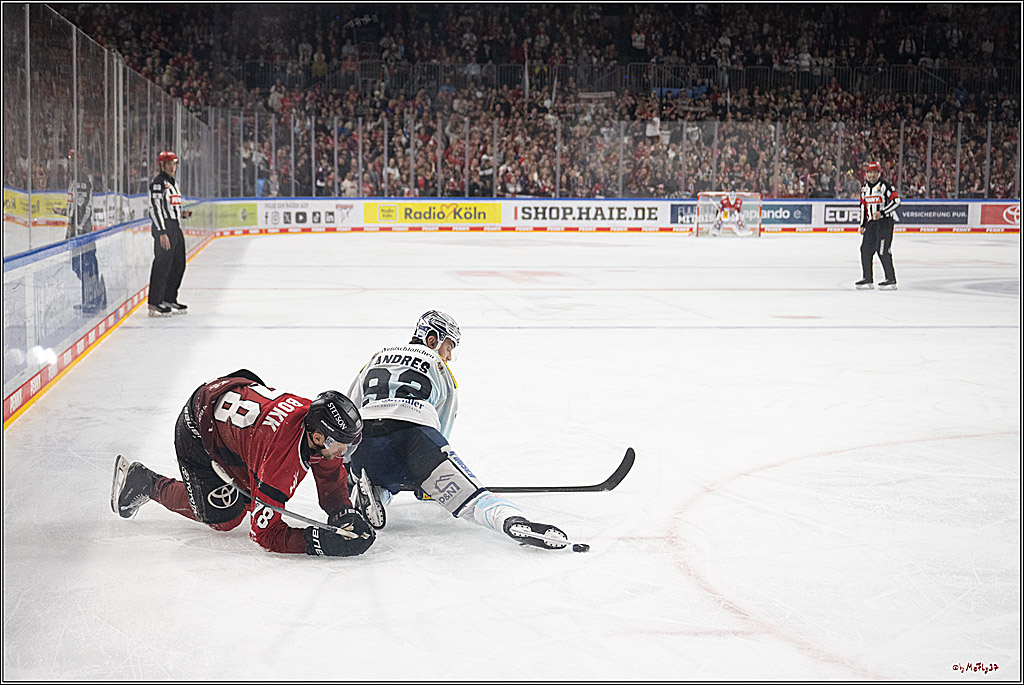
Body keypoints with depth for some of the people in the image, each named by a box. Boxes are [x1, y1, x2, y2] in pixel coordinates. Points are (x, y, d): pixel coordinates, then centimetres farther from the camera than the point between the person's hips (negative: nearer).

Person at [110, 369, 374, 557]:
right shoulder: (280, 458, -40)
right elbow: (266, 534, -34)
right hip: (199, 429, -7)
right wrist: (323, 542, -44)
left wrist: (345, 514, -23)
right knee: (224, 518, -4)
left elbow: (332, 484, -4)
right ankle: (144, 483, 9)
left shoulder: (320, 418, -21)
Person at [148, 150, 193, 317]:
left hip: (176, 228, 10)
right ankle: (154, 305, -8)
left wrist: (182, 213, 9)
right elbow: (155, 208, -17)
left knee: (178, 265, 13)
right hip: (164, 228, -10)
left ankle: (170, 299, 25)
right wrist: (162, 233, -23)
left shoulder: (172, 183, 19)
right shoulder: (158, 183, -11)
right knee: (163, 264, -11)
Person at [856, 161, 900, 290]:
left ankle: (891, 280, -7)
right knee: (865, 249, 4)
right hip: (871, 222, 7)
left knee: (883, 250, -12)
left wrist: (882, 212, -21)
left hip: (885, 221, -7)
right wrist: (862, 224, 17)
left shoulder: (885, 186, -8)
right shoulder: (864, 188, 15)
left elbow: (896, 201, -13)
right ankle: (867, 279, 13)